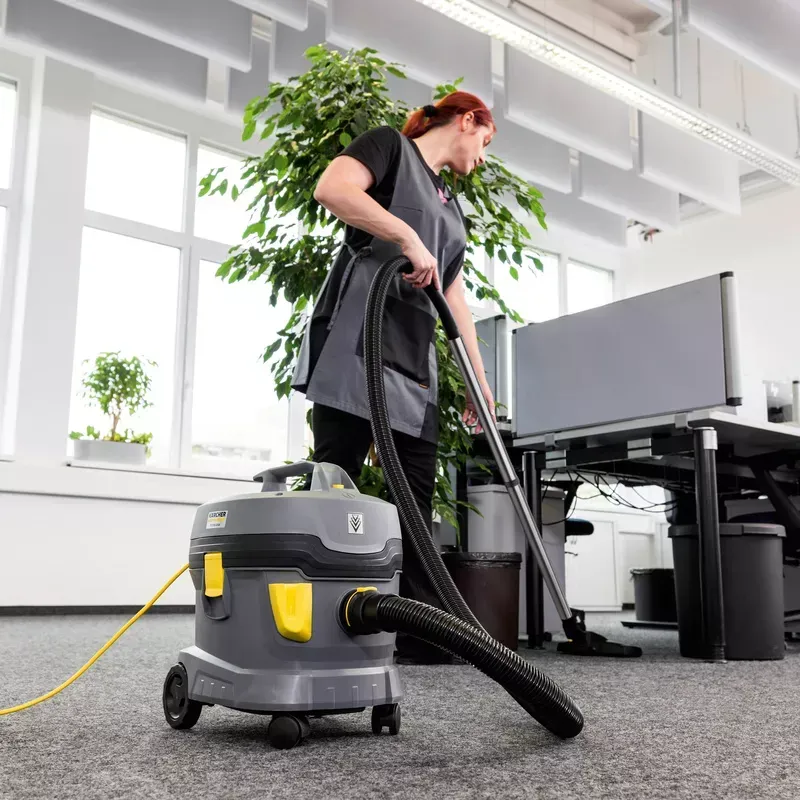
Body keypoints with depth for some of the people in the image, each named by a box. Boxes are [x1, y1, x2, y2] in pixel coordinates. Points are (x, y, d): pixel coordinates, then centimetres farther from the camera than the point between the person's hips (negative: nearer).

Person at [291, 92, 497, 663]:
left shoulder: (451, 208, 29)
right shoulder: (390, 146, 8)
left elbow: (456, 299, 27)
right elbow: (331, 189, -13)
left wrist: (479, 378, 23)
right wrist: (409, 237, -16)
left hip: (415, 354, 8)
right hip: (359, 333, -8)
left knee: (418, 491, 2)